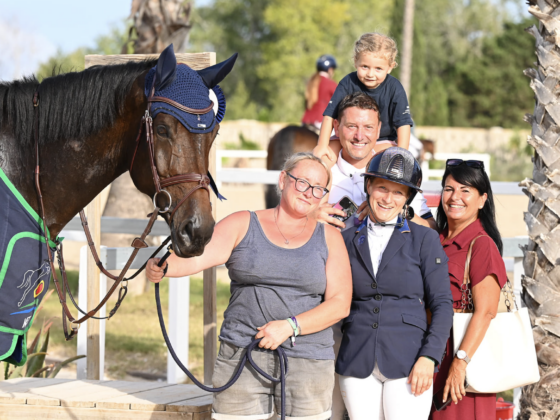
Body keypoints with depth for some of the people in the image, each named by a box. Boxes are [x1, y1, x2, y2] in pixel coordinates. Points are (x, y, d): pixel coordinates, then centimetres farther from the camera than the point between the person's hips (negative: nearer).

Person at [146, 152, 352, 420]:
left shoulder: (329, 238, 8)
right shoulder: (242, 225, 8)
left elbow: (340, 304, 0)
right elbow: (197, 257, -6)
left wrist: (290, 326, -14)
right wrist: (161, 267, -29)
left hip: (308, 363, 1)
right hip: (241, 357, -1)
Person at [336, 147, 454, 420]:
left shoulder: (424, 239, 4)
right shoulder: (347, 240, 12)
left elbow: (442, 304, 1)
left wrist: (429, 357, -9)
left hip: (407, 364, -3)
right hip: (357, 365, 3)